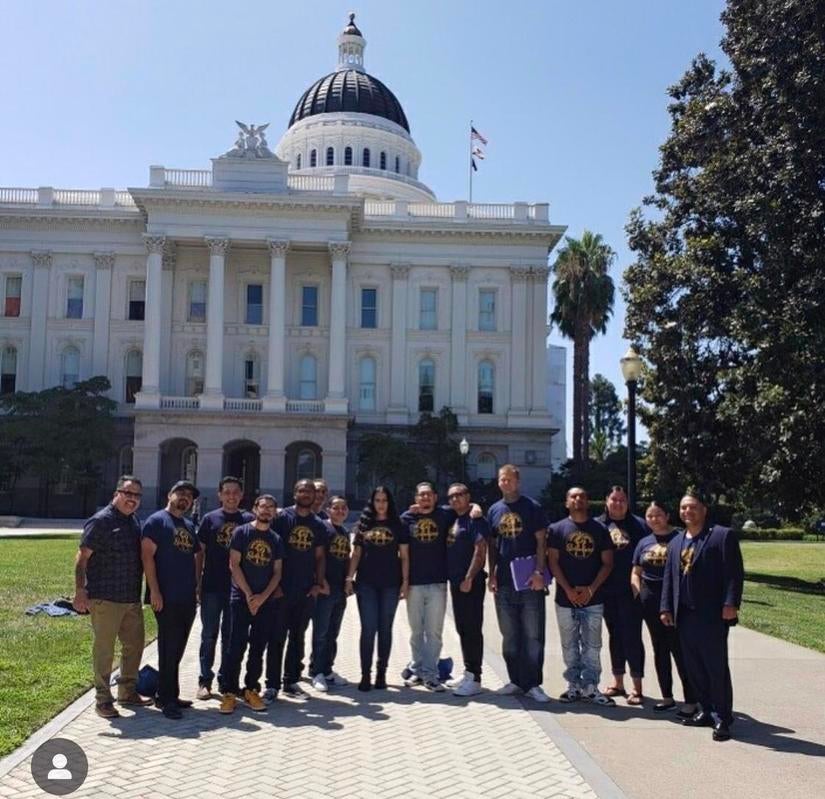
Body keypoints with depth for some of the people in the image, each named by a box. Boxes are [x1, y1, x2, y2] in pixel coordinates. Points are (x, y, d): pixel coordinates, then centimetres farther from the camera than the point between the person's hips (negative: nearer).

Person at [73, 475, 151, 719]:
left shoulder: (135, 522, 12)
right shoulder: (101, 521, -11)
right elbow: (82, 558, -14)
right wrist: (80, 592, -20)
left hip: (132, 598, 8)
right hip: (105, 599, -8)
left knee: (134, 646, 15)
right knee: (104, 650, 2)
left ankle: (127, 692, 30)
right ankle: (103, 699, 12)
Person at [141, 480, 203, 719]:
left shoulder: (189, 526, 18)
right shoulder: (157, 520, -5)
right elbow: (147, 555, -12)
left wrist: (196, 583, 13)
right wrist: (154, 591, -17)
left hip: (188, 598, 7)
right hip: (167, 598, -7)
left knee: (177, 648, 12)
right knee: (169, 648, -4)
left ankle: (170, 695, 21)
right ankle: (167, 698, 4)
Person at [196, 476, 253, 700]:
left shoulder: (248, 520, 4)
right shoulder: (210, 519, 2)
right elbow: (199, 552, 4)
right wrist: (197, 583, -1)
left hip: (238, 587, 1)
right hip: (212, 587, -1)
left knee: (231, 636, 9)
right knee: (209, 635, 6)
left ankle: (226, 680, 20)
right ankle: (205, 680, 15)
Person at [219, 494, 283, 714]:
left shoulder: (276, 540, 11)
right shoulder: (241, 532, 0)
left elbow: (277, 572, 8)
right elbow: (234, 564, -6)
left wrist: (262, 597, -7)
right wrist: (248, 594, -11)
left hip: (266, 601, 4)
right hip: (241, 598, -3)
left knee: (258, 648, 7)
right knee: (236, 646, -6)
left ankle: (251, 690, 16)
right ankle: (229, 692, 1)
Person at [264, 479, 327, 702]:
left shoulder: (318, 525, 10)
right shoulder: (282, 517, -4)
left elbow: (320, 556, 13)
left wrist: (319, 582, 0)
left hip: (306, 591, 4)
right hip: (282, 589, -4)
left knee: (298, 637, 12)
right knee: (278, 637, 0)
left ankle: (291, 682, 22)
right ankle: (272, 685, 7)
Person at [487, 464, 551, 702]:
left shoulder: (532, 507, -2)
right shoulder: (494, 510, 10)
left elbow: (541, 542, -5)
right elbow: (491, 546, 13)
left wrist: (539, 572, -14)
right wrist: (492, 575, 4)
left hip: (529, 582, -4)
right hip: (504, 583, 4)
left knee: (533, 636, 0)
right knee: (509, 636, 11)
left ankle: (533, 683, 7)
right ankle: (516, 681, 22)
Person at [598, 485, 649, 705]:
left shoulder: (639, 525, 1)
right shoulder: (597, 525, 7)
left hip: (630, 590, -3)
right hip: (607, 590, 3)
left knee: (632, 637, -3)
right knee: (614, 635, 13)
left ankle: (637, 687, 5)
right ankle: (618, 682, 24)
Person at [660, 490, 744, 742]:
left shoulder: (723, 536, -3)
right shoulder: (675, 542, 16)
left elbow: (734, 573, -9)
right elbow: (668, 577, 16)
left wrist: (730, 604, -17)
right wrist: (666, 608, 9)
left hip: (712, 615, -6)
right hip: (684, 615, 6)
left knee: (717, 668, -1)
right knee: (694, 668, 11)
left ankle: (722, 718, 9)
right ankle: (707, 711, 23)